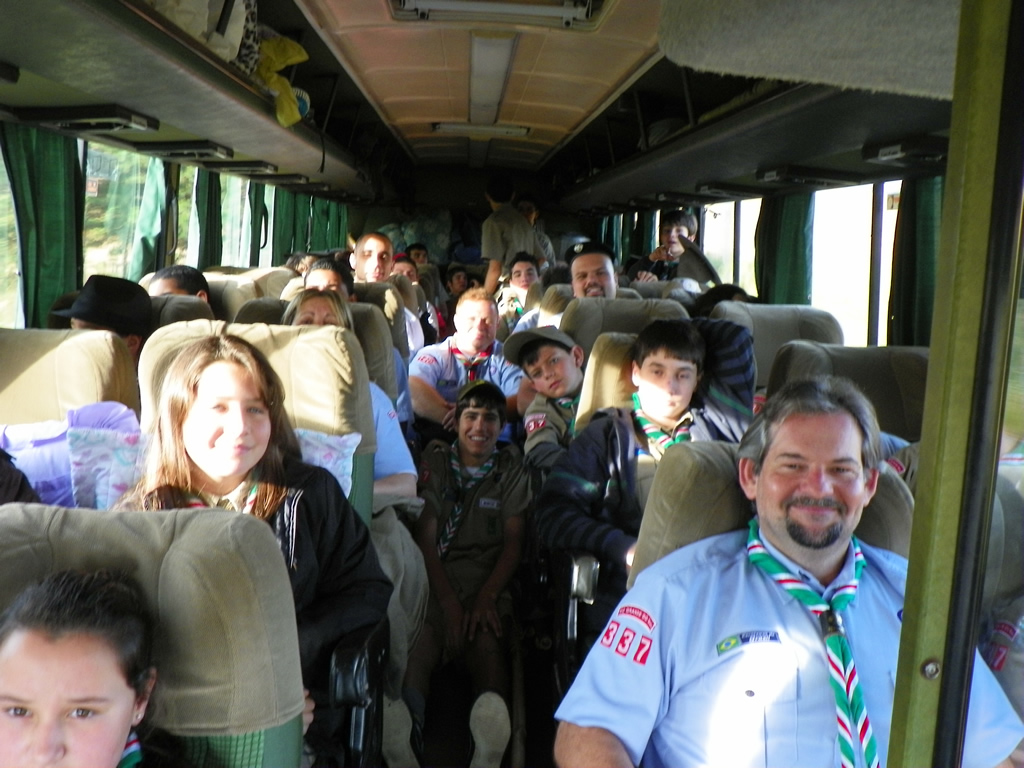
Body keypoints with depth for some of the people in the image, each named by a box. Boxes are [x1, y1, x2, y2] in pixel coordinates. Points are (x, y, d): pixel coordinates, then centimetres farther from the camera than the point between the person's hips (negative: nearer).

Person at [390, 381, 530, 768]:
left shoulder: (511, 469, 18)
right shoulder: (436, 462, 15)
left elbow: (513, 541, 10)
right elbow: (425, 538, 6)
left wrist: (487, 596, -6)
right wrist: (449, 602, -7)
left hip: (490, 581, 0)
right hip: (436, 579, 0)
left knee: (488, 643, -29)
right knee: (420, 644, -28)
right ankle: (405, 729, -39)